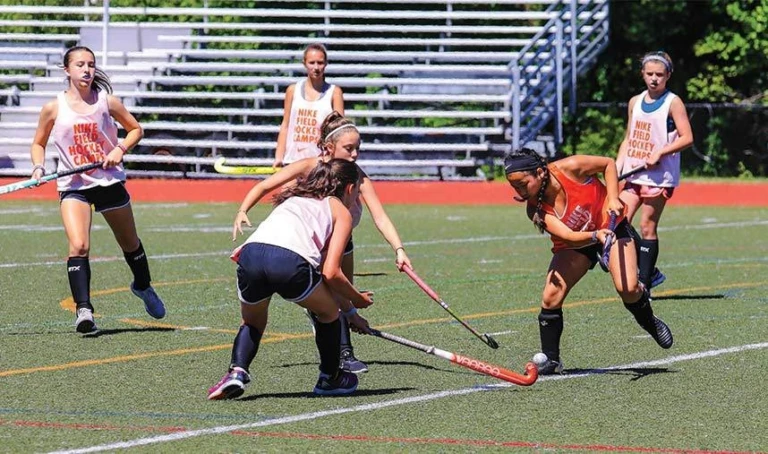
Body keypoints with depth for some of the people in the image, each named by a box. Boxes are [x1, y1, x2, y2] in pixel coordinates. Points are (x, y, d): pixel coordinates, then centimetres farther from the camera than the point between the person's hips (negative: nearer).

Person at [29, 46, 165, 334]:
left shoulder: (107, 102, -4)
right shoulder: (54, 108, -4)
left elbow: (135, 129, 9)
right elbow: (39, 143, 9)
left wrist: (120, 149, -9)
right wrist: (38, 167, -9)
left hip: (110, 180, 2)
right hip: (73, 185, -2)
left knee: (130, 243, 19)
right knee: (78, 246, -22)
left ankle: (143, 287, 47)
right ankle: (83, 310, -23)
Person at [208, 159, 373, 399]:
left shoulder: (294, 199, 40)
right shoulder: (341, 211, 23)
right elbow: (330, 273, 11)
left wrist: (348, 310, 53)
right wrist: (356, 300, 29)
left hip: (251, 253, 5)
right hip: (290, 261, -5)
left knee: (253, 323, 30)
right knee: (329, 312, 25)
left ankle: (237, 371, 5)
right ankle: (330, 379, 36)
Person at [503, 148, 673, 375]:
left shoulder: (569, 168, -28)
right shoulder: (536, 209, -22)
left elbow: (608, 163, -10)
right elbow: (568, 236, -32)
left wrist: (613, 198, -20)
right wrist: (595, 236, -51)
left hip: (610, 225, -2)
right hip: (575, 242, 2)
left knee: (628, 288, -20)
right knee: (551, 296, -15)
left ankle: (650, 322, 13)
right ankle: (551, 360, 0)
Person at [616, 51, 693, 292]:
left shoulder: (673, 103, -4)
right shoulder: (635, 102, 13)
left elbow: (687, 138, -10)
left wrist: (659, 153, -18)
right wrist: (616, 168, 7)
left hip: (659, 176, -6)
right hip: (633, 175, 6)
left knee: (647, 227, -5)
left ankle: (645, 283, 2)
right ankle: (650, 272, 8)